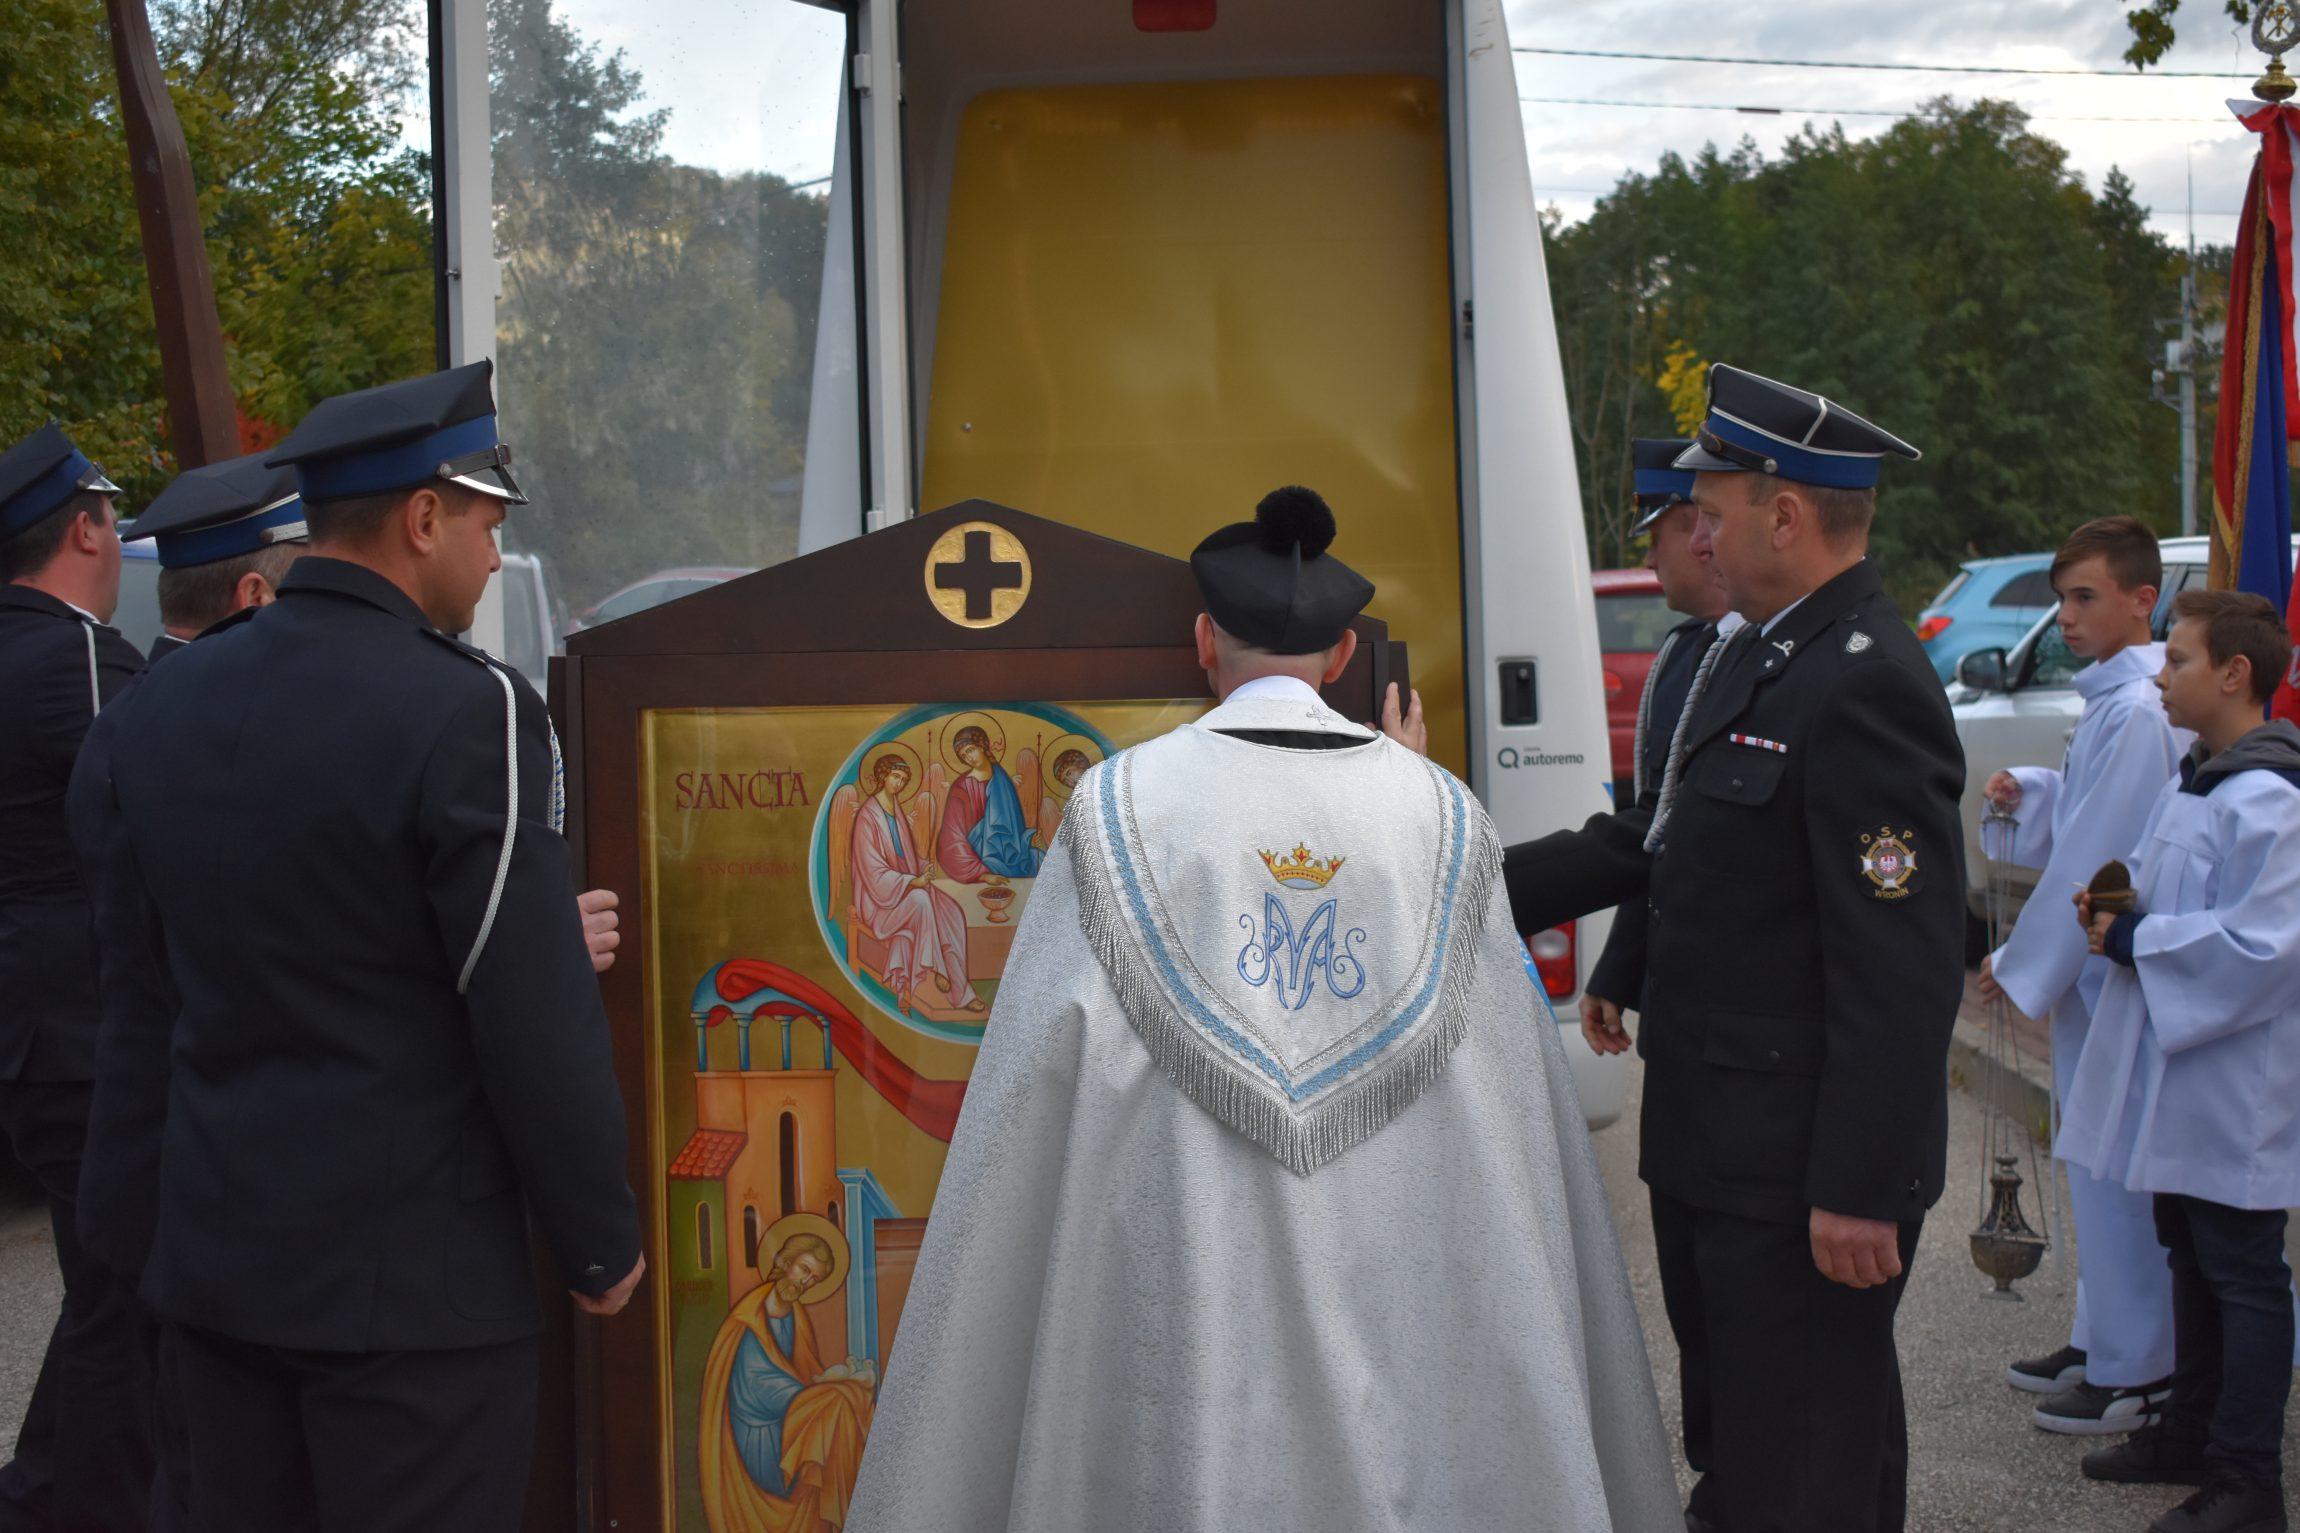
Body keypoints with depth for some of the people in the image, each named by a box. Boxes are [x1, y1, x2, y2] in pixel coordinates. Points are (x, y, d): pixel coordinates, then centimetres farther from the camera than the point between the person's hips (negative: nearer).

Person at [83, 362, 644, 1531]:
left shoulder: (162, 704, 6)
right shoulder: (465, 712, -16)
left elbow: (139, 982, 12)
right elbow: (535, 1023, -15)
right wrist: (601, 1245, -4)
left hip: (209, 1255, 7)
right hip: (410, 1280, -7)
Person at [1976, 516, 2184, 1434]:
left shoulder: (2135, 712, -20)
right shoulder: (2116, 699, 12)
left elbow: (2092, 860, -19)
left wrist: (2019, 966, -13)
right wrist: (2027, 791, 4)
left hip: (2112, 977, -10)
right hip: (2095, 973, 10)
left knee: (2116, 1176, -2)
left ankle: (2134, 1376, 8)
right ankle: (2101, 1342, 29)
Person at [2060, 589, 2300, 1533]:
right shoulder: (2188, 785, 12)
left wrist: (2136, 941, -18)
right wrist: (2115, 910, 2)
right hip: (2173, 1073, 10)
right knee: (2191, 1264, 19)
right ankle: (2190, 1434, 32)